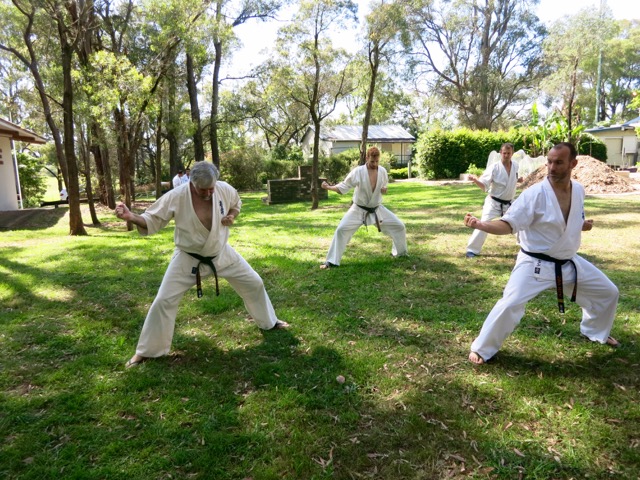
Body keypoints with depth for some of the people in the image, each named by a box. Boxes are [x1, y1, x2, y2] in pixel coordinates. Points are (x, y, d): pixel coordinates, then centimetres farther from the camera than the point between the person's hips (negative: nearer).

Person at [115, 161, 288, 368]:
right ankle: (145, 351, 16)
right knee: (164, 301, -5)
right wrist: (131, 217, -39)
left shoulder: (225, 189, -16)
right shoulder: (175, 197, -25)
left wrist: (232, 216, -15)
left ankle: (269, 322, 37)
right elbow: (151, 221, -18)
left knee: (254, 283, 10)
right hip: (188, 258, -3)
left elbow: (236, 205, 8)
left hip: (221, 253, 3)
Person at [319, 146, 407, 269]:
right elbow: (343, 187, -13)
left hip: (377, 209, 4)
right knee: (341, 230, -18)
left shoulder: (382, 171, -6)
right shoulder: (357, 171, -19)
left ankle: (400, 253, 32)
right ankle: (332, 261, -8)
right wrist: (328, 187, -28)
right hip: (359, 209, -4)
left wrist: (384, 189, -12)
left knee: (399, 226, 5)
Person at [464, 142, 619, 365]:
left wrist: (581, 226, -4)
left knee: (607, 292, 19)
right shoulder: (535, 194, -21)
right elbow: (508, 224, -23)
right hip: (535, 264, -6)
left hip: (568, 262, 7)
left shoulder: (578, 190, -1)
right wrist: (481, 224, -41)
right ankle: (481, 349, -1)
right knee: (510, 304, -19)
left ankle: (596, 332, 48)